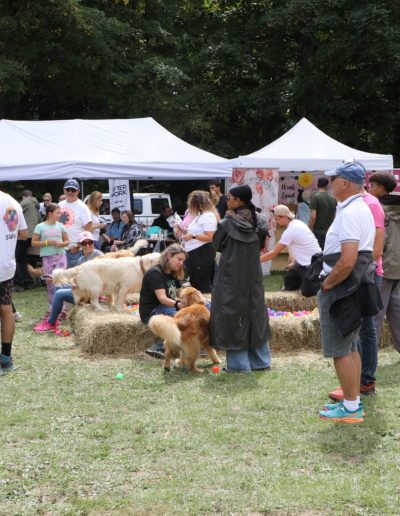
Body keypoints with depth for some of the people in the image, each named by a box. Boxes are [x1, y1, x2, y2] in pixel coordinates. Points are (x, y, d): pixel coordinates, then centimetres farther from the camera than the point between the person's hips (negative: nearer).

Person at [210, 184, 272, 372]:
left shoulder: (229, 223, -15)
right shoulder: (259, 222, 1)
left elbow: (216, 244, -3)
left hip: (231, 278, -6)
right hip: (253, 277, 6)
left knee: (232, 316, 3)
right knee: (254, 314, 15)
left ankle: (239, 363, 5)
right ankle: (261, 361, 21)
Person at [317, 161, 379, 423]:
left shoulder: (349, 213, -21)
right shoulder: (363, 208, 13)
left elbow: (347, 261, -29)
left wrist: (327, 283, -15)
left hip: (342, 290, -10)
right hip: (356, 287, 11)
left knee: (340, 351, -3)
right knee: (351, 348, 18)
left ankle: (351, 409, 4)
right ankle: (354, 400, 27)